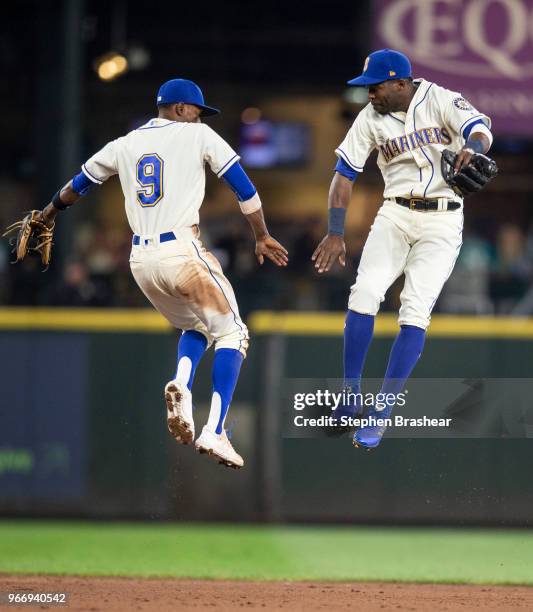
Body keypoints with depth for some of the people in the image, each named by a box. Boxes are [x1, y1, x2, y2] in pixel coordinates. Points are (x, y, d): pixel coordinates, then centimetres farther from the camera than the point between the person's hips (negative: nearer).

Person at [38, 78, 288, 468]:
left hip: (141, 261, 6)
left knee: (194, 327, 26)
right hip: (182, 253, -6)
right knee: (230, 333, 2)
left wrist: (51, 213, 45)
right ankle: (214, 432, -15)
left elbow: (77, 186, 26)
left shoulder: (124, 146, 14)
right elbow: (244, 187, 3)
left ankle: (181, 384, -7)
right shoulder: (197, 135, 3)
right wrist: (262, 237, 13)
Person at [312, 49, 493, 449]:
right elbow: (345, 173, 4)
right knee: (365, 293, -17)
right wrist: (335, 233, -5)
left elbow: (480, 130, -23)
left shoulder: (441, 101, -8)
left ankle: (382, 415, -14)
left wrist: (471, 149, -48)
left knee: (415, 310, -16)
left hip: (442, 222, -3)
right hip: (395, 216, 3)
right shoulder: (371, 118, 2)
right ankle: (351, 402, -6)